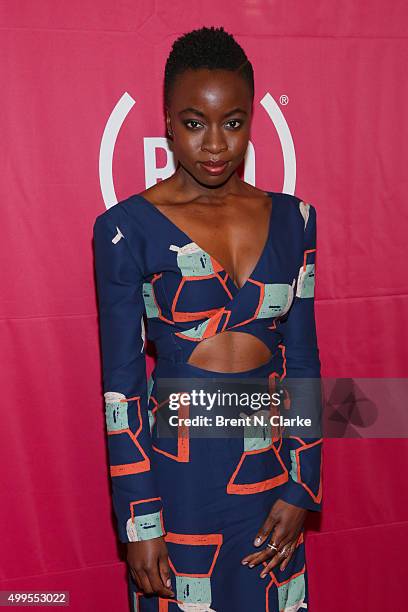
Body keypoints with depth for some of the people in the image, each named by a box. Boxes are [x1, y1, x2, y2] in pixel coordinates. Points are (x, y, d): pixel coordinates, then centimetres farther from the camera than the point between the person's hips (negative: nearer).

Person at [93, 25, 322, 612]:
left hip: (271, 465, 4)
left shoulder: (292, 218, 1)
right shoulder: (128, 227, -9)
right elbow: (121, 383, -8)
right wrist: (139, 522, -8)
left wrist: (301, 490, 1)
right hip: (178, 472, -3)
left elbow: (303, 359, 4)